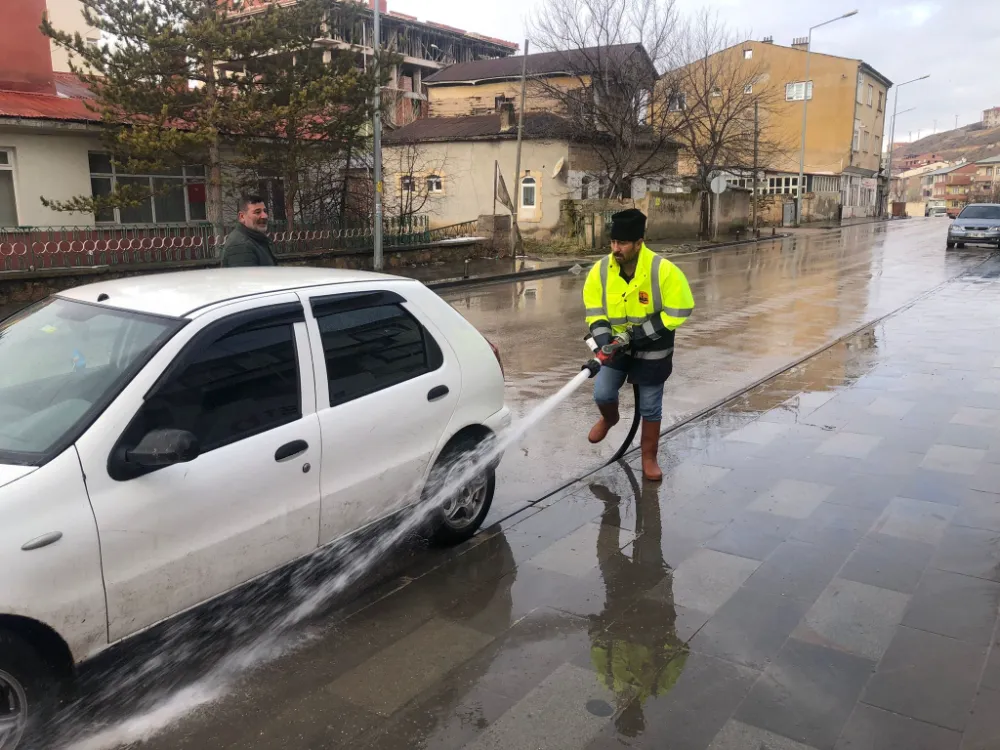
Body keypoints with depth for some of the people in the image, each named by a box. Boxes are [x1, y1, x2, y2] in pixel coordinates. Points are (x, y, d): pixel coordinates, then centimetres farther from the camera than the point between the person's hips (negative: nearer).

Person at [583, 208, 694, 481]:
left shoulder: (663, 270, -24)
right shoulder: (601, 270, -13)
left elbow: (678, 312, -19)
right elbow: (594, 310, -4)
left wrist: (642, 333, -23)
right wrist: (603, 339, -21)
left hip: (652, 351, -2)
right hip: (616, 346, 3)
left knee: (650, 407, 7)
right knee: (602, 393, -9)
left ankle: (649, 458, 27)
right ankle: (609, 418, 30)